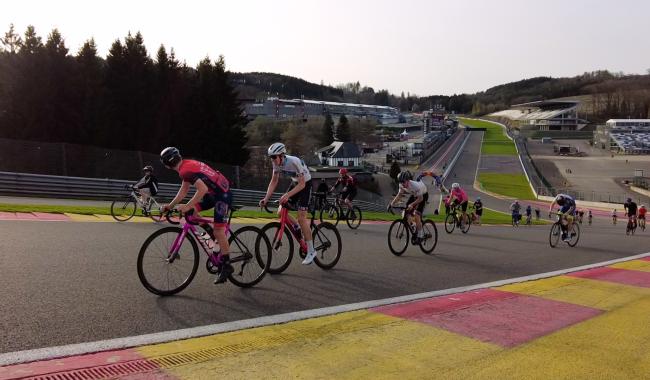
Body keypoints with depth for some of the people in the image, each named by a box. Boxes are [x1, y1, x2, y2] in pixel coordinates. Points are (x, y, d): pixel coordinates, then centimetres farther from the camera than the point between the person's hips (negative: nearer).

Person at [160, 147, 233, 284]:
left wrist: (187, 206, -28)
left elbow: (203, 189, -31)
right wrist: (170, 206, 16)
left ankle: (226, 266, 1)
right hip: (214, 193, 10)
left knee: (219, 232, -8)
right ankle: (212, 233, 16)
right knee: (190, 212, 6)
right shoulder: (187, 165, 11)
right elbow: (183, 190, 19)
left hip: (223, 194, -10)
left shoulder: (185, 170, -20)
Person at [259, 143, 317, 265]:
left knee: (301, 218, -14)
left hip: (305, 184, -7)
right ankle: (298, 229, 21)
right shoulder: (276, 163, -12)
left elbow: (302, 184, -31)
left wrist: (287, 195, -42)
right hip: (295, 183, 7)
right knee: (281, 212, -5)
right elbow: (274, 181, -4)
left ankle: (311, 251, -6)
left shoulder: (294, 162, -32)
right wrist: (266, 198, -16)